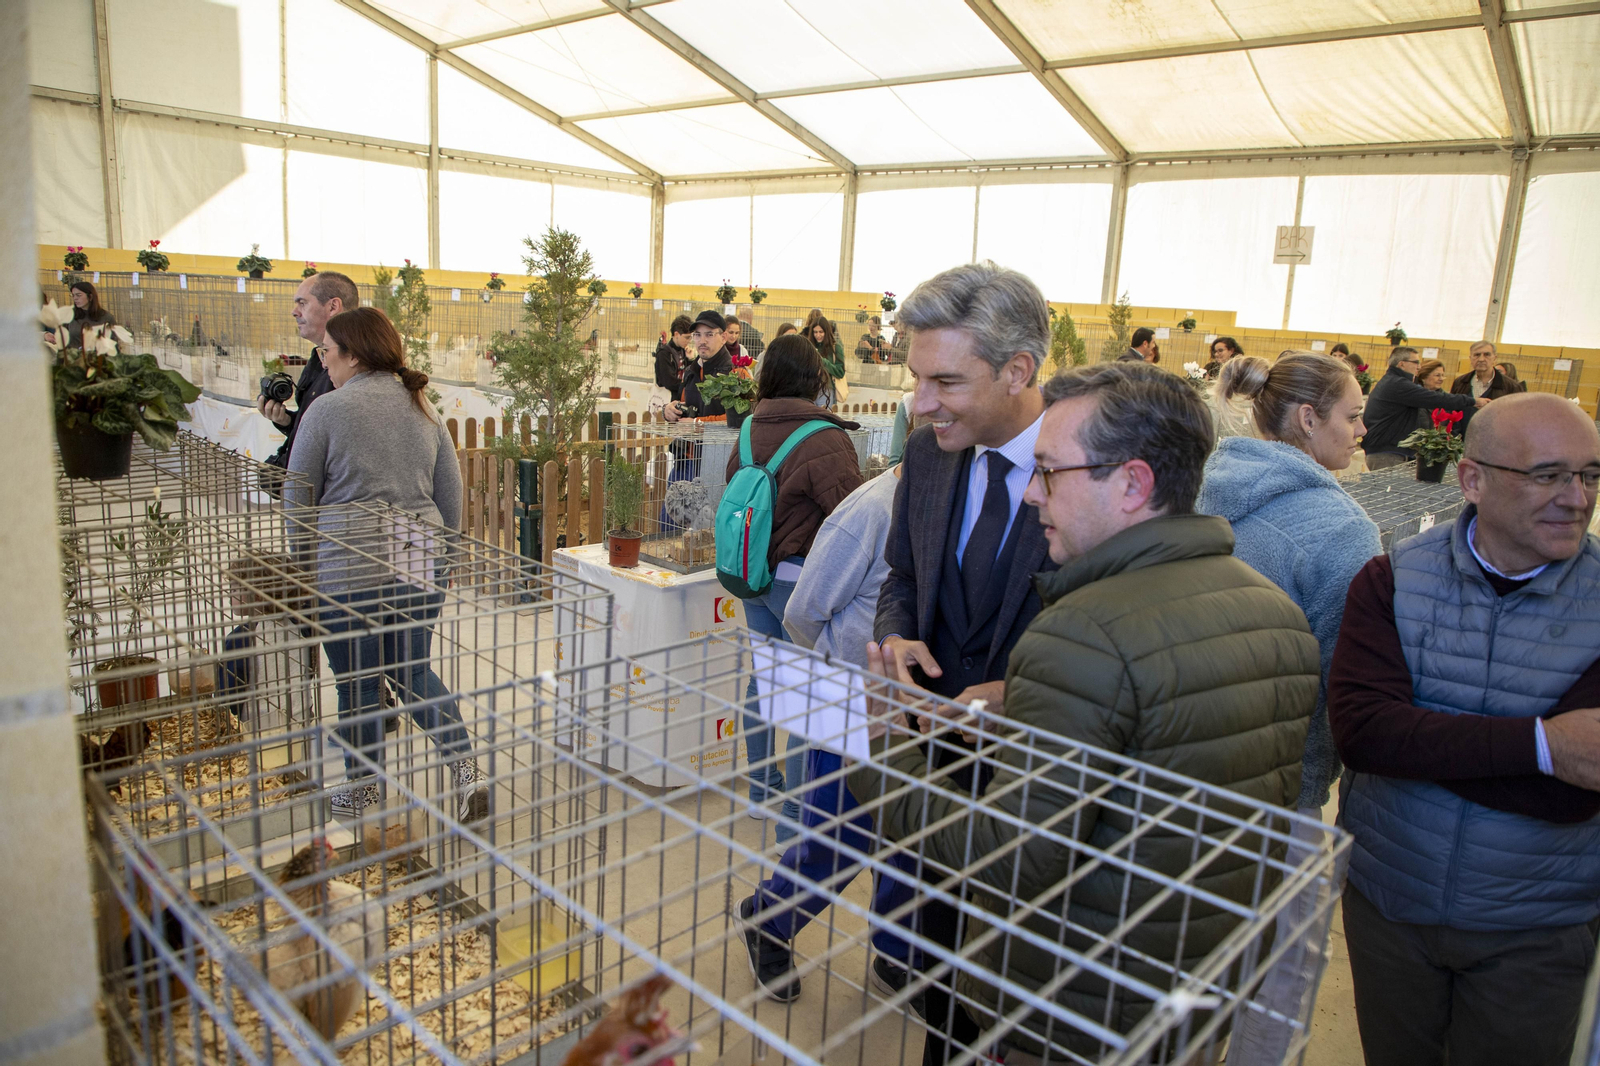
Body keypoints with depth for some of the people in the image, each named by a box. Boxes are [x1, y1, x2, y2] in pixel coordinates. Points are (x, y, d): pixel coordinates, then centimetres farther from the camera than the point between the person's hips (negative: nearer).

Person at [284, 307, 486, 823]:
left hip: (349, 569, -5)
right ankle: (466, 767, 4)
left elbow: (297, 501, 0)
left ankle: (363, 795, 25)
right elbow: (451, 494, 11)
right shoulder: (423, 408, 8)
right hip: (421, 564, 5)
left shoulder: (326, 410, -6)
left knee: (358, 685, 10)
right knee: (414, 673, 18)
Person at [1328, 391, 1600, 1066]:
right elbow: (1357, 729, -26)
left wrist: (1417, 743, -24)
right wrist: (1537, 742, -30)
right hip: (1387, 899, 1)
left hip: (1535, 930, 0)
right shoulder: (1392, 581, -11)